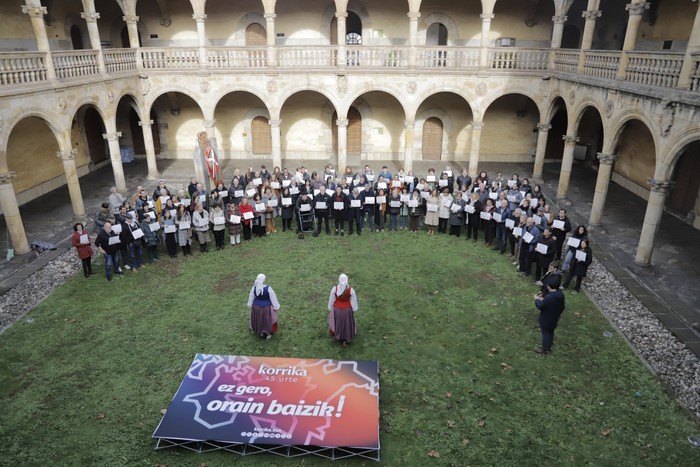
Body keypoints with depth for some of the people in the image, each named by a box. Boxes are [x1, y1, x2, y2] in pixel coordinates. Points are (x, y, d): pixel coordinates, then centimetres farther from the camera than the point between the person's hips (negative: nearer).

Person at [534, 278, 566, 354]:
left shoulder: (549, 297, -36)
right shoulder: (561, 294, -10)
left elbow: (540, 306, -24)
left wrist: (537, 300, -5)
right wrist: (543, 299, 8)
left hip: (546, 320, -7)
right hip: (554, 319, 8)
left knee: (545, 334, 12)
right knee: (551, 333, 24)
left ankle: (544, 350, 29)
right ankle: (549, 347, 42)